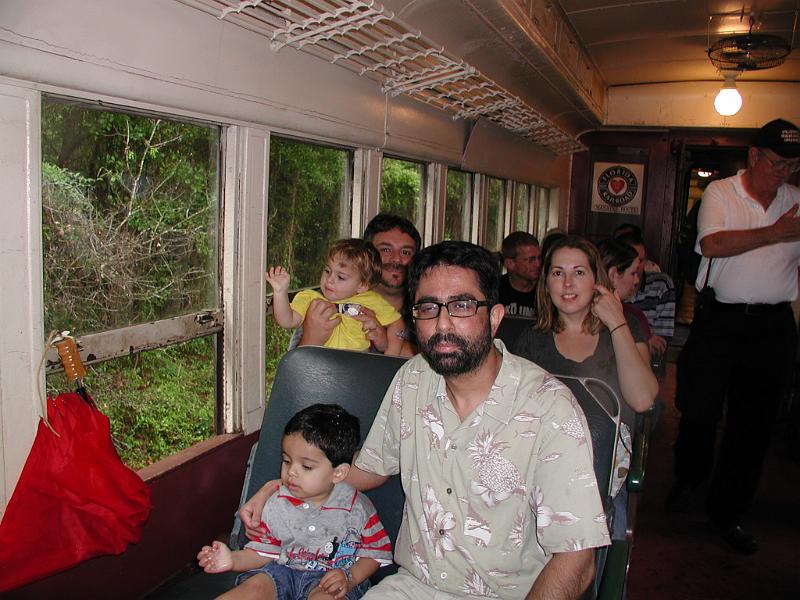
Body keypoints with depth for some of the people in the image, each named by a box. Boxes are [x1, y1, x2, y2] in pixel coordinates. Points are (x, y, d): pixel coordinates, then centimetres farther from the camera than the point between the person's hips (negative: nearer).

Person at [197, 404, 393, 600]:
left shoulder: (357, 508, -8)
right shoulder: (277, 504, 1)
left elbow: (377, 551, 0)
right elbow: (264, 552, 9)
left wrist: (350, 578, -15)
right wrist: (233, 560, -9)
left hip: (331, 576, -3)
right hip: (284, 570, 3)